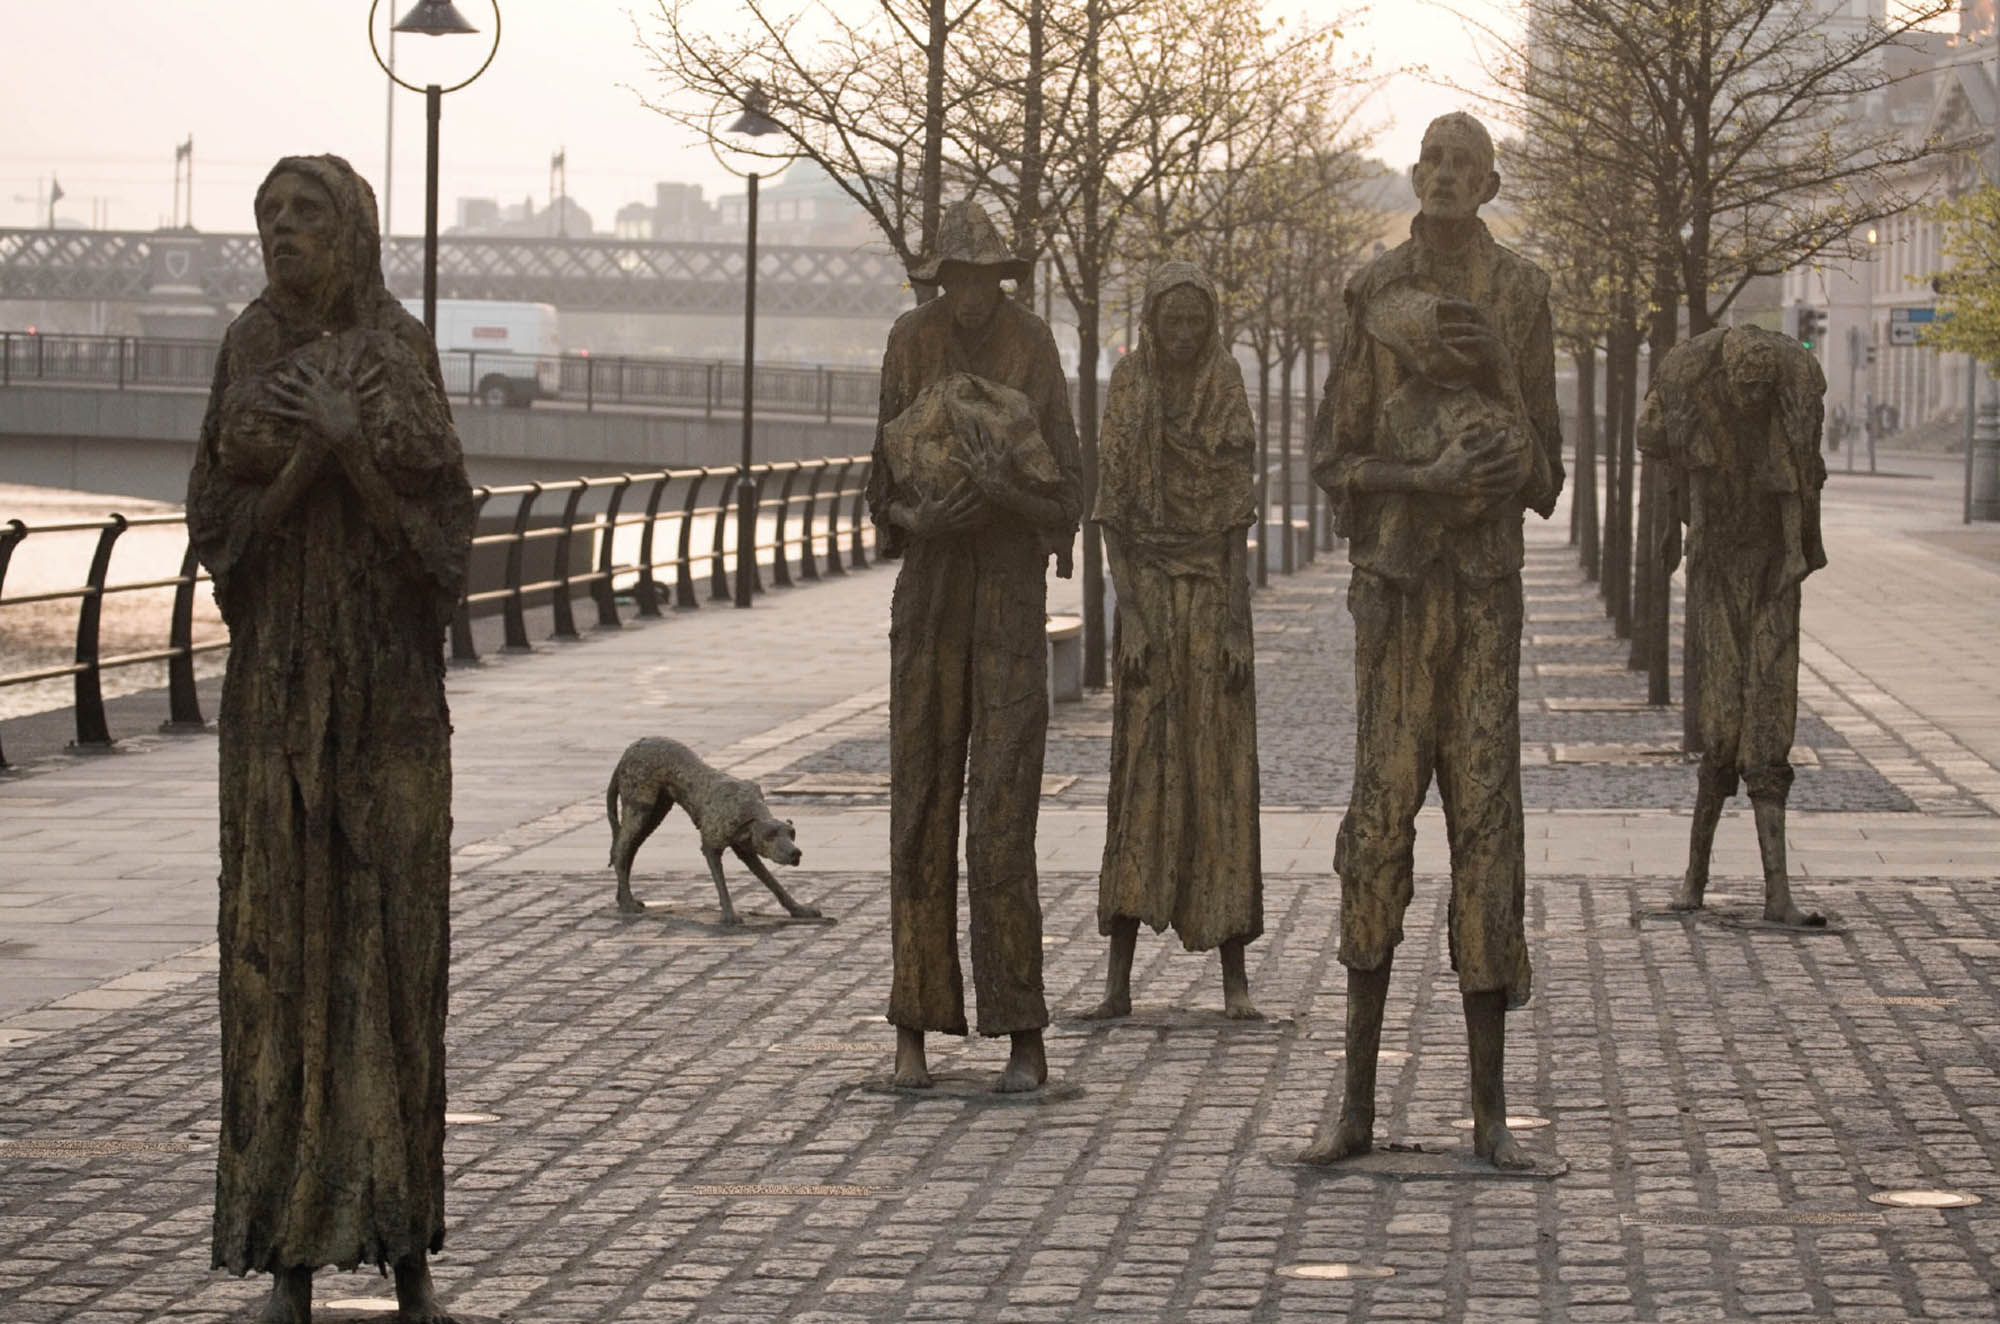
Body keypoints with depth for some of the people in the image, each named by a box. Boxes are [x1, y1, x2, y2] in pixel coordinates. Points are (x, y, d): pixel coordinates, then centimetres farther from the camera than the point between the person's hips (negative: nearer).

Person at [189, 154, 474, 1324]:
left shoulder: (407, 356, 3)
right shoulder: (249, 351, 4)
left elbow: (439, 523, -5)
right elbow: (222, 515, -4)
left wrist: (352, 444, -19)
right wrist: (308, 447, -21)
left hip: (391, 674, 0)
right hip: (281, 678, 0)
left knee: (396, 935, 0)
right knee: (281, 934, -2)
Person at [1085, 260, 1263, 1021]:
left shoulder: (1229, 393, 1)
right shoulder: (1127, 390, -1)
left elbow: (1238, 515, 0)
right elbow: (1111, 511, -2)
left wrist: (1236, 623, -8)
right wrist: (1129, 615, -12)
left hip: (1216, 596, 1)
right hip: (1148, 594, -1)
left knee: (1221, 778, -1)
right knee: (1140, 778, -7)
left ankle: (1234, 975, 3)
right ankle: (1118, 978, -6)